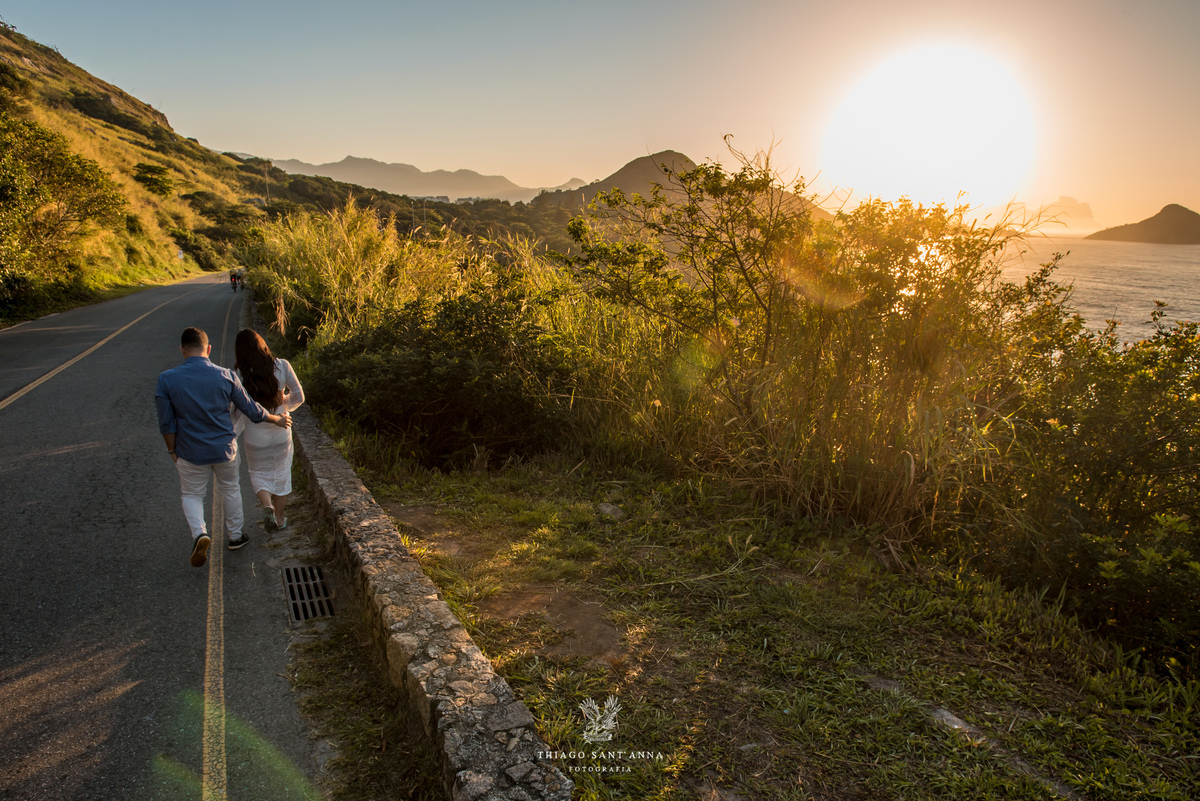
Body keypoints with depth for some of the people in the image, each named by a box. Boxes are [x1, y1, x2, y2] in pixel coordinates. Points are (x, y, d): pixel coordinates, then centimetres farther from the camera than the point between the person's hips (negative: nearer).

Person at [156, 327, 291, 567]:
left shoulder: (167, 379, -15)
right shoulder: (226, 376, -13)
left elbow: (166, 423, -9)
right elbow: (251, 409, -2)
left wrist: (172, 450, 6)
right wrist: (277, 419, 15)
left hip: (191, 453, -1)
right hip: (224, 448, 1)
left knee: (192, 495, 18)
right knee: (230, 490, 22)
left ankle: (199, 533, -6)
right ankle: (235, 536, 35)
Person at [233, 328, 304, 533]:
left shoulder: (238, 375, -15)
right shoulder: (281, 366, -12)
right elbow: (298, 396, -5)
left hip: (254, 433, -1)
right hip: (281, 431, 1)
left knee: (259, 474, 19)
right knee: (281, 474, 18)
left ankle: (267, 506, -7)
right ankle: (279, 518, 28)